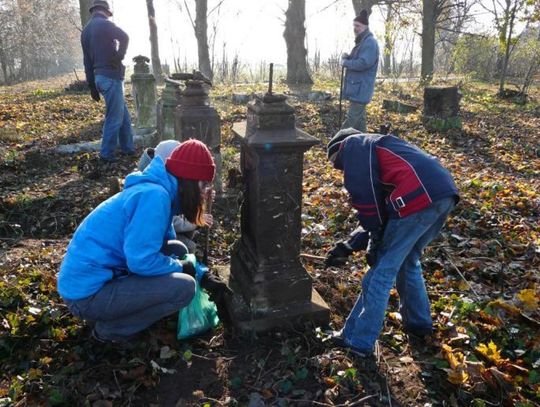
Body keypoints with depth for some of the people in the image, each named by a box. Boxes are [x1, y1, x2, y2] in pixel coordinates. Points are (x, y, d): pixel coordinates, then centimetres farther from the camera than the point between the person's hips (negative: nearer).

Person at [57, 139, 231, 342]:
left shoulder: (157, 191, 9)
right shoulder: (155, 195, -21)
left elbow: (166, 246, 19)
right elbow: (141, 261, -26)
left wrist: (204, 276, 10)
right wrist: (181, 266, -8)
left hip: (99, 278, 10)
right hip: (88, 293, -10)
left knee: (177, 250, 10)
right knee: (183, 286, -17)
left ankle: (113, 314, 14)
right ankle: (109, 330, 1)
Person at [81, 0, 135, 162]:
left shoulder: (86, 30, 18)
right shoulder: (104, 24, -7)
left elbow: (87, 61, 18)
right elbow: (124, 37, -26)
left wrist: (92, 85, 19)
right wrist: (119, 56, -13)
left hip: (99, 77, 9)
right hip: (111, 76, -9)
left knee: (124, 115, 16)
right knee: (114, 118, -3)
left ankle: (127, 148, 22)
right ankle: (107, 154, 2)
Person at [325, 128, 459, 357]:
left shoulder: (352, 145, 11)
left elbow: (364, 195, -6)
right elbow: (377, 213, 29)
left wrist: (375, 239, 1)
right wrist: (349, 246, 24)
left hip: (418, 198, -9)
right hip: (445, 194, 9)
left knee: (383, 269, 1)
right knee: (409, 261, 26)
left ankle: (358, 341, 11)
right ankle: (418, 323, 40)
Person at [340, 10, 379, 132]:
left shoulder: (370, 42, -14)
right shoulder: (361, 42, 19)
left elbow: (363, 63, -25)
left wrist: (345, 62, -11)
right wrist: (347, 57, 4)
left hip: (360, 89, -11)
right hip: (357, 88, 11)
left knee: (351, 121, -12)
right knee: (359, 120, 15)